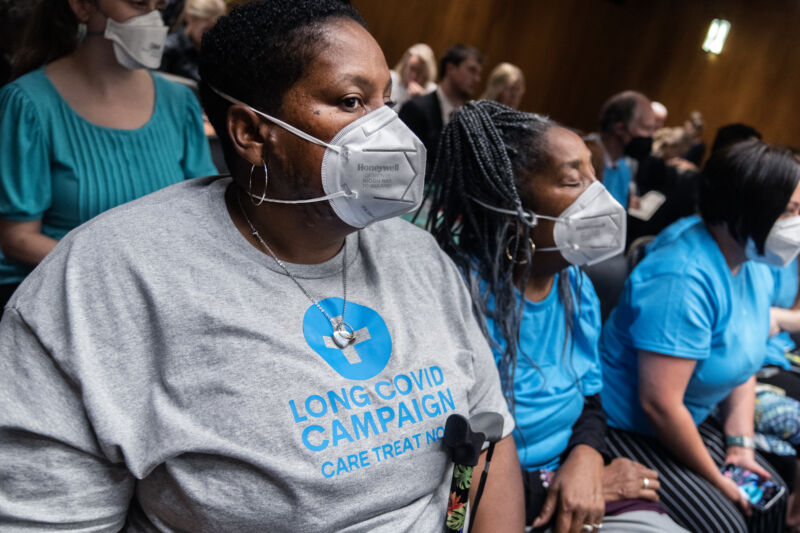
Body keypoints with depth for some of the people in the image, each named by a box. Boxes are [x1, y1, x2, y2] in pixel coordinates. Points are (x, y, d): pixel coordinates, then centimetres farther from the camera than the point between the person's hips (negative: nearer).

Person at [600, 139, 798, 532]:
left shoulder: (755, 269, 0)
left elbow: (743, 364, 10)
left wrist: (740, 445, -1)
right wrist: (716, 479, -15)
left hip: (690, 422, 9)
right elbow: (658, 403, -29)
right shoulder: (683, 278, -29)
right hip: (628, 430, -9)